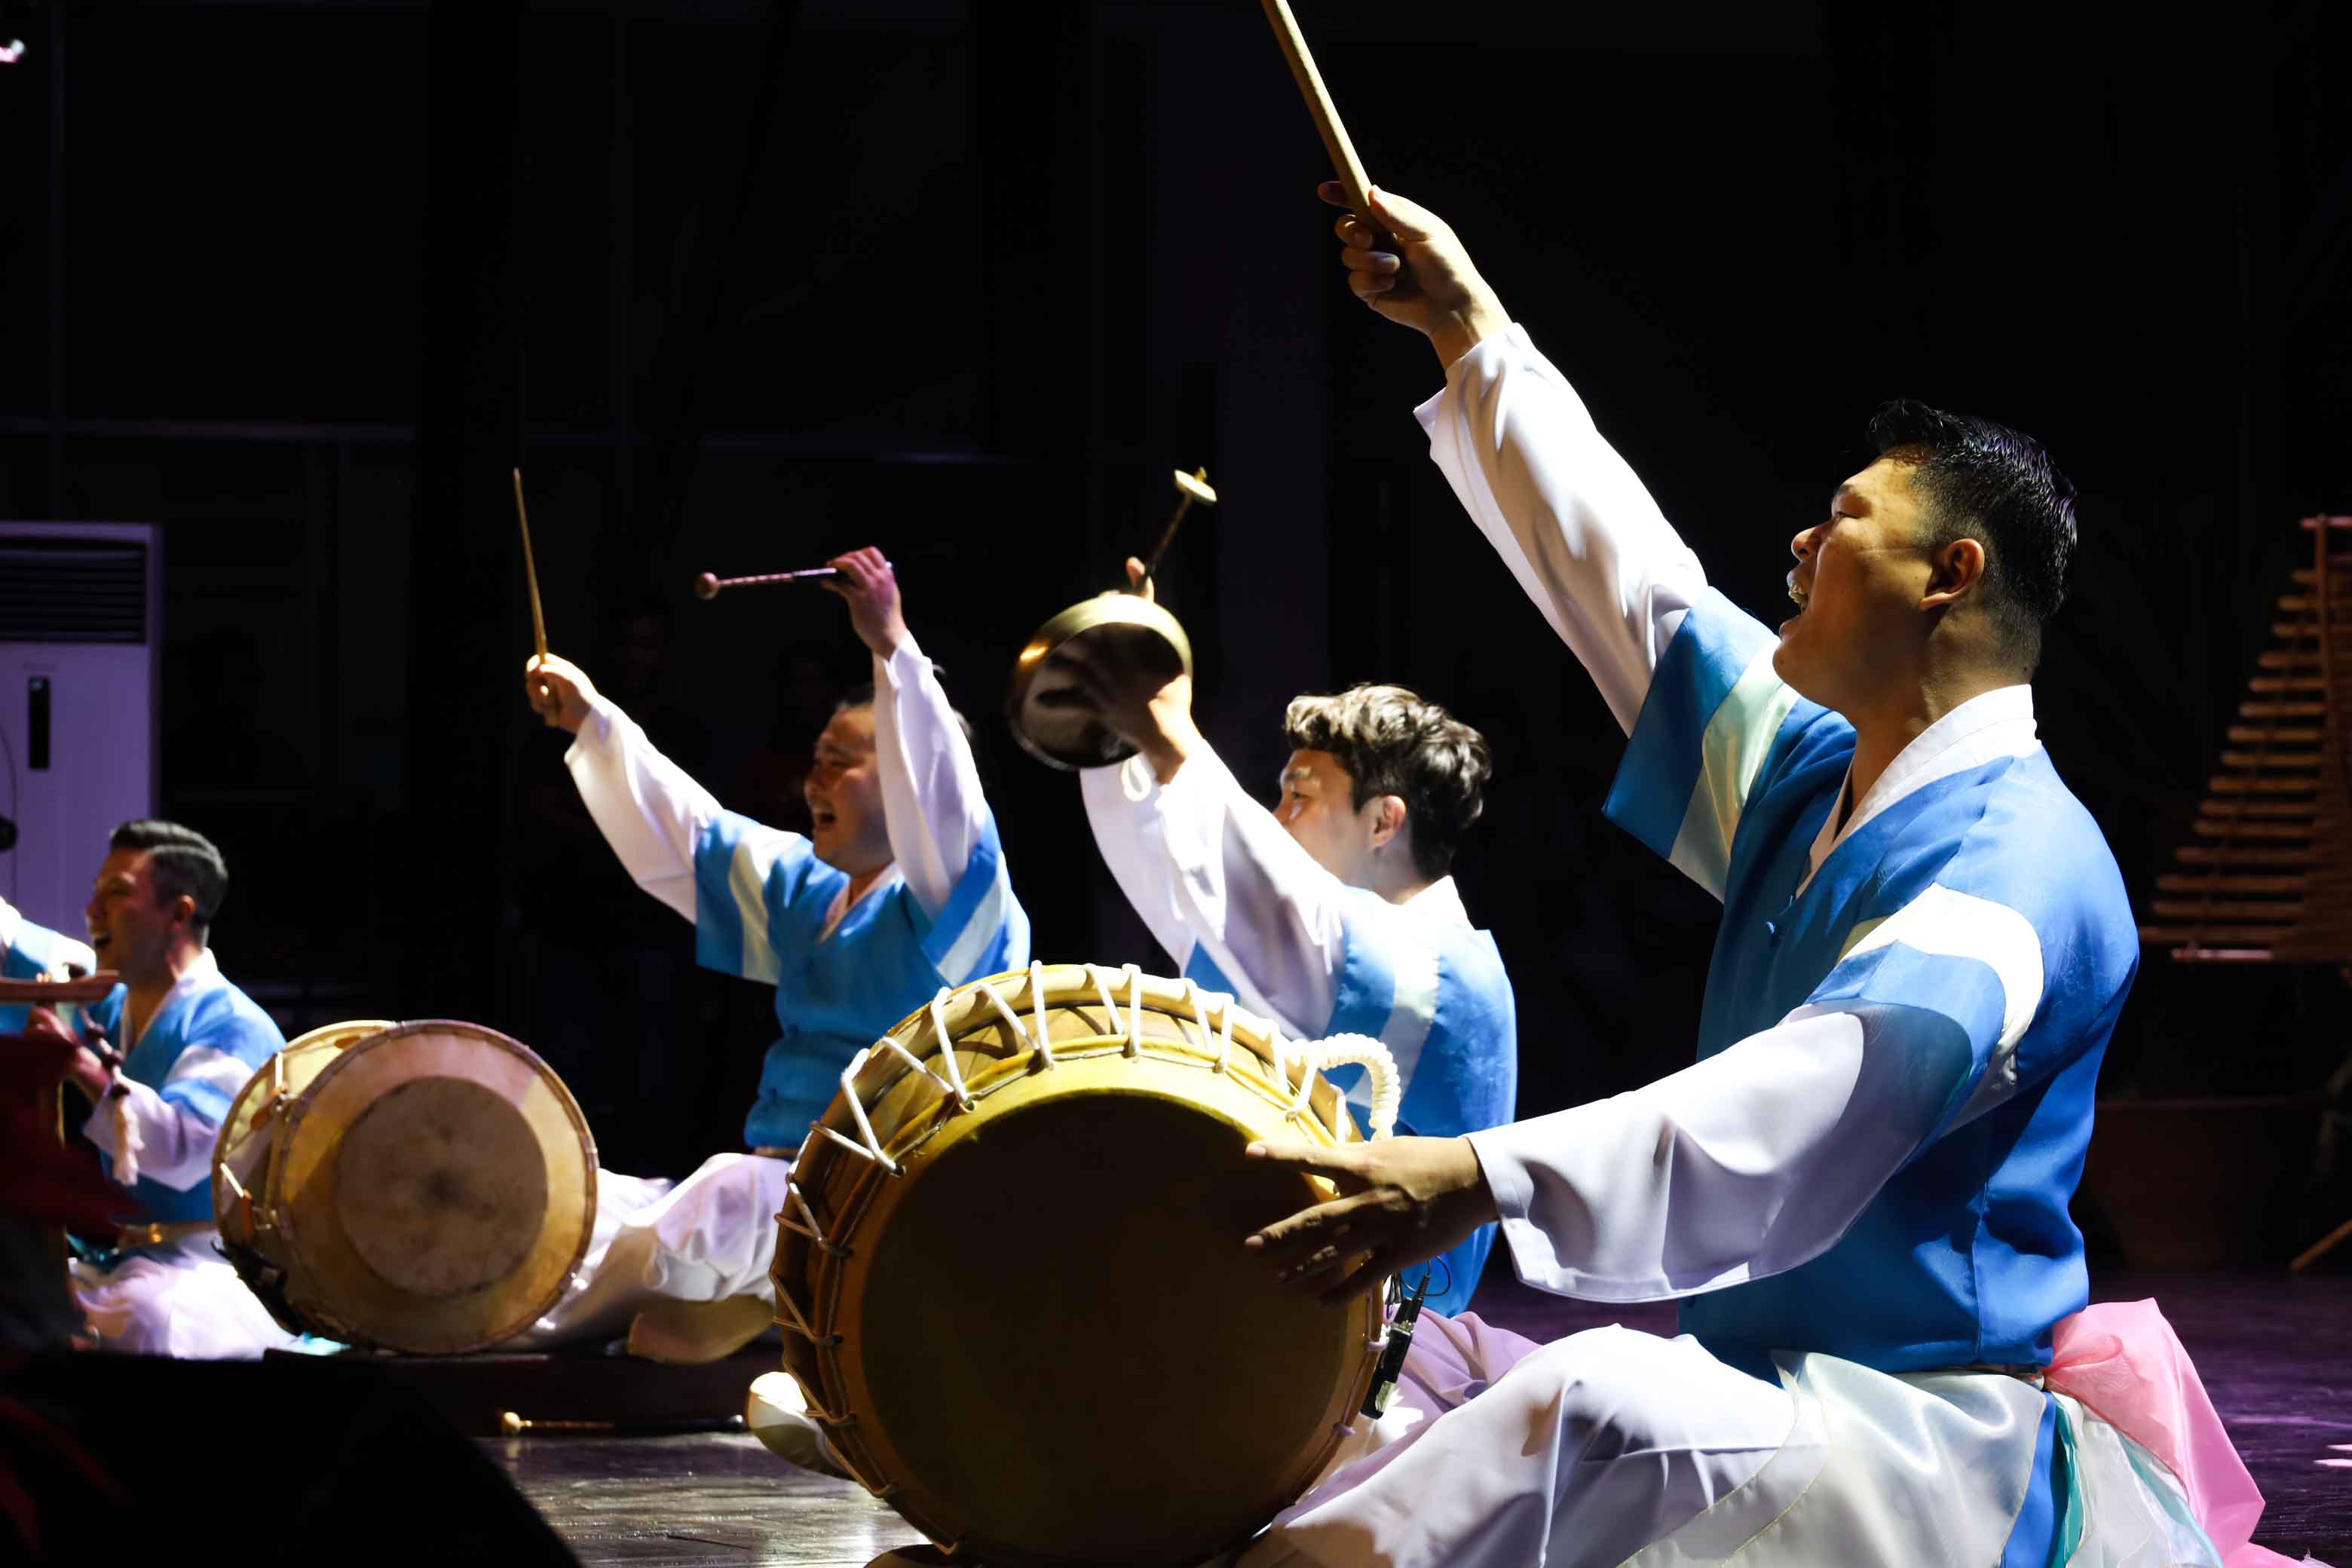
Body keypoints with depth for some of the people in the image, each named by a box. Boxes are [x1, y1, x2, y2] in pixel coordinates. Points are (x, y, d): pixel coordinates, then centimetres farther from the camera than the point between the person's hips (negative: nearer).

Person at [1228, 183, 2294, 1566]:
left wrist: (1487, 1177, -49)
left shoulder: (2015, 858, -18)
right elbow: (1628, 580, 24)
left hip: (1946, 1441, -10)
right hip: (1767, 1381, 10)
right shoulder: (1811, 782, 13)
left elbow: (1829, 1091, -36)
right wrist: (1475, 335, 27)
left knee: (1600, 1411, -35)